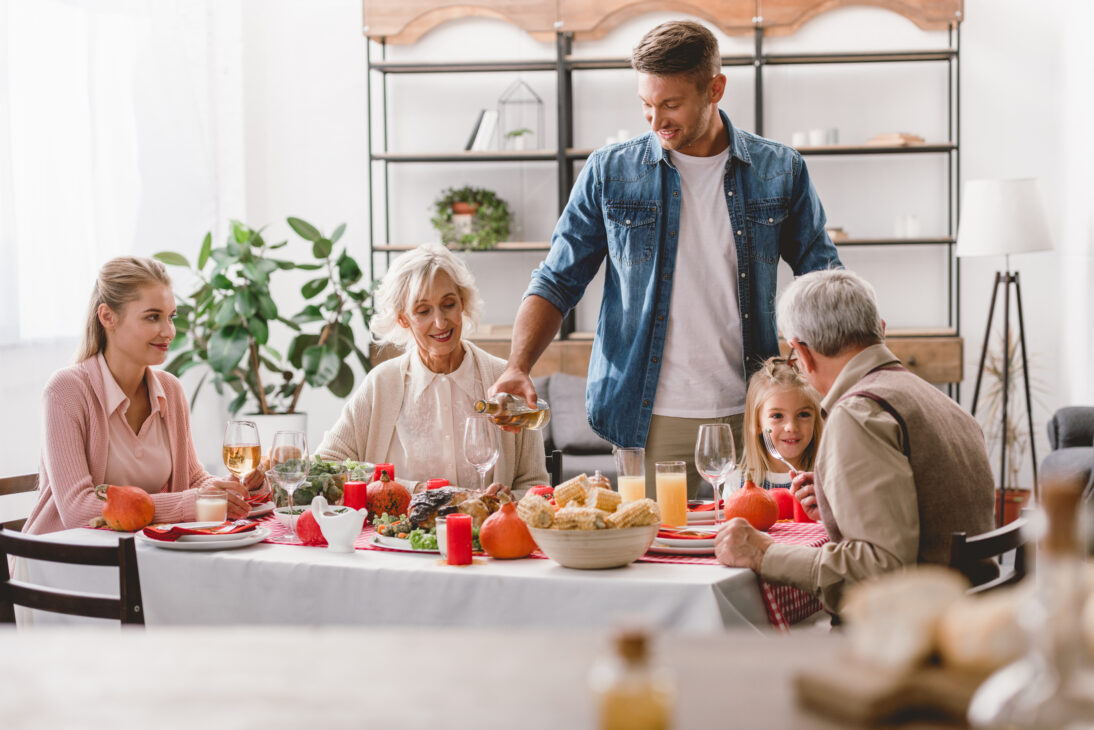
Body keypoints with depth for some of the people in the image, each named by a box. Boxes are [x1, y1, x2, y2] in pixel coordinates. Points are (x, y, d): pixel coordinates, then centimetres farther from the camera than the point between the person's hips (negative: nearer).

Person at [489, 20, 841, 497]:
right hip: (650, 420, -1)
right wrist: (519, 367, -11)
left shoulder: (779, 171, 4)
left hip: (750, 418, 1)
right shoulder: (610, 172, 2)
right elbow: (557, 282, 5)